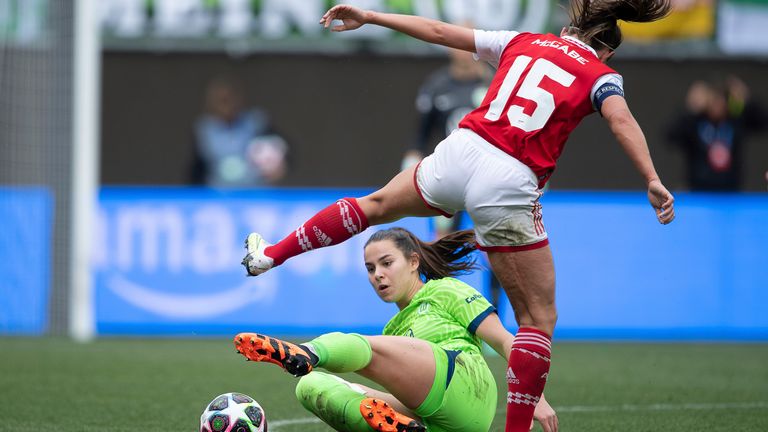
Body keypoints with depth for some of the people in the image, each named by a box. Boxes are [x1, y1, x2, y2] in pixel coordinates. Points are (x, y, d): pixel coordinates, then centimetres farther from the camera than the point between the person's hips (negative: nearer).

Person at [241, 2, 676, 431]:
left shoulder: (521, 42, 17)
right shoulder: (601, 76, 7)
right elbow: (622, 121, -14)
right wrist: (653, 181, -22)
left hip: (459, 153, 5)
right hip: (507, 186, -4)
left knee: (377, 204, 34)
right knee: (540, 319, 6)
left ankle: (270, 255, 41)